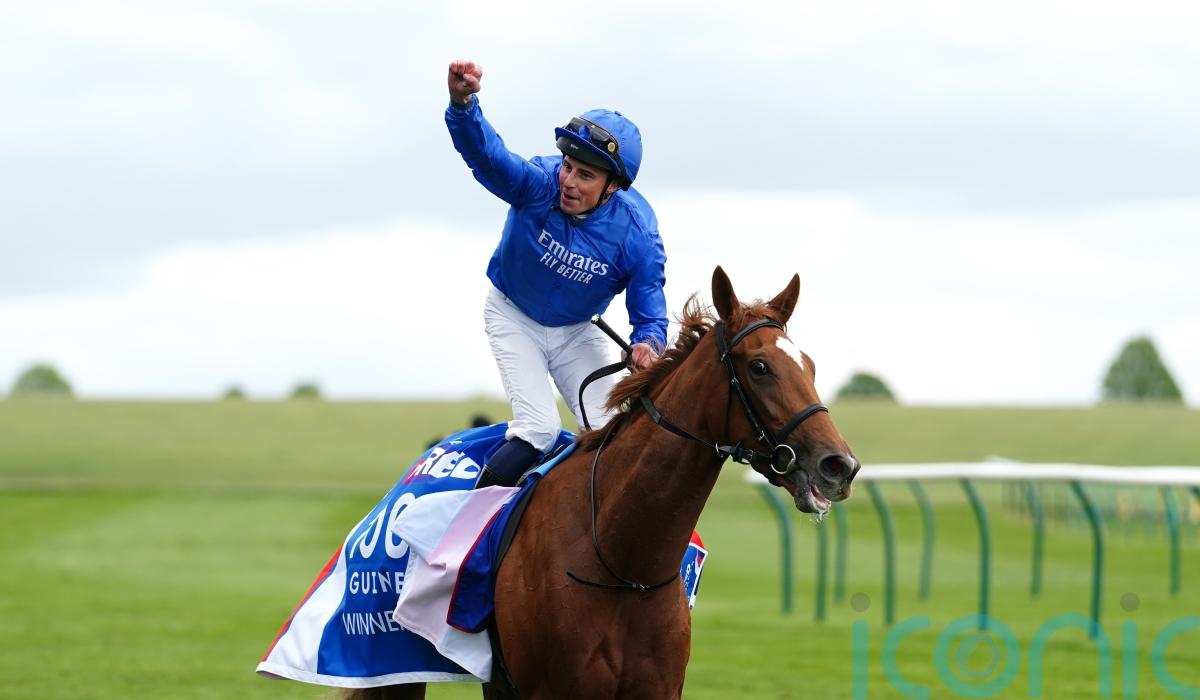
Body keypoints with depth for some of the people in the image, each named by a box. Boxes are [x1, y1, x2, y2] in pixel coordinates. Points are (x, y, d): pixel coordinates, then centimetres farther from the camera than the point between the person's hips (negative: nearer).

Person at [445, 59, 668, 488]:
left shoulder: (636, 233, -27)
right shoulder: (538, 184, -31)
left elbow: (649, 306, -19)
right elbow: (485, 154, -47)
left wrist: (648, 342, -44)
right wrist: (462, 104, -69)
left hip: (578, 331, 2)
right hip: (514, 317, -2)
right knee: (538, 428, -17)